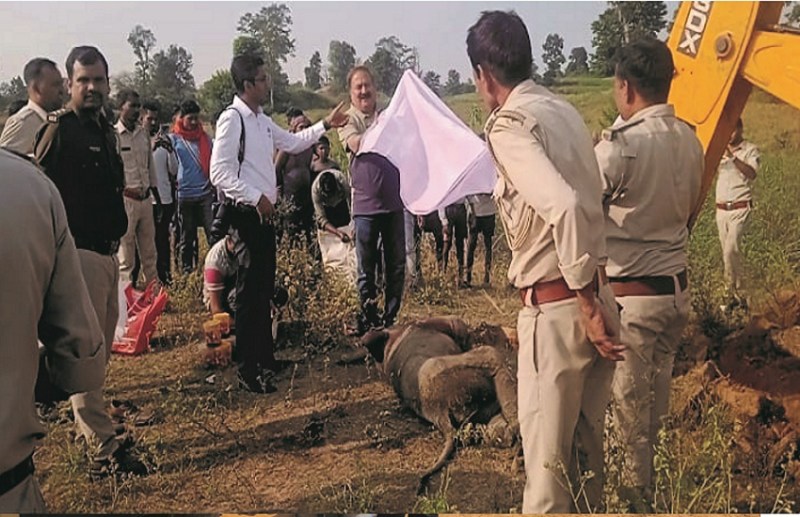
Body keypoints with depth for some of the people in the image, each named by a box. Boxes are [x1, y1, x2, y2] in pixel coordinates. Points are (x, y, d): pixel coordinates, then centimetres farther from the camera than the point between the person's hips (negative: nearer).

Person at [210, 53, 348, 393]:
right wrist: (255, 198, -20)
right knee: (250, 291, -5)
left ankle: (264, 357, 28)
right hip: (246, 213, -9)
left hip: (264, 212, 9)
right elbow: (219, 173, -20)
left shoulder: (262, 121, 15)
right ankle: (248, 369, 3)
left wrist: (325, 125, 27)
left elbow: (292, 142, 31)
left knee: (265, 288, 16)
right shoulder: (232, 119, -14)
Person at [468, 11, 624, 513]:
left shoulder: (509, 123, -13)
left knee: (547, 456, 6)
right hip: (598, 296, 8)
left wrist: (586, 307, -20)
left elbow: (564, 207, -27)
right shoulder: (564, 110, 11)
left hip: (558, 308, -8)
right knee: (586, 442, 21)